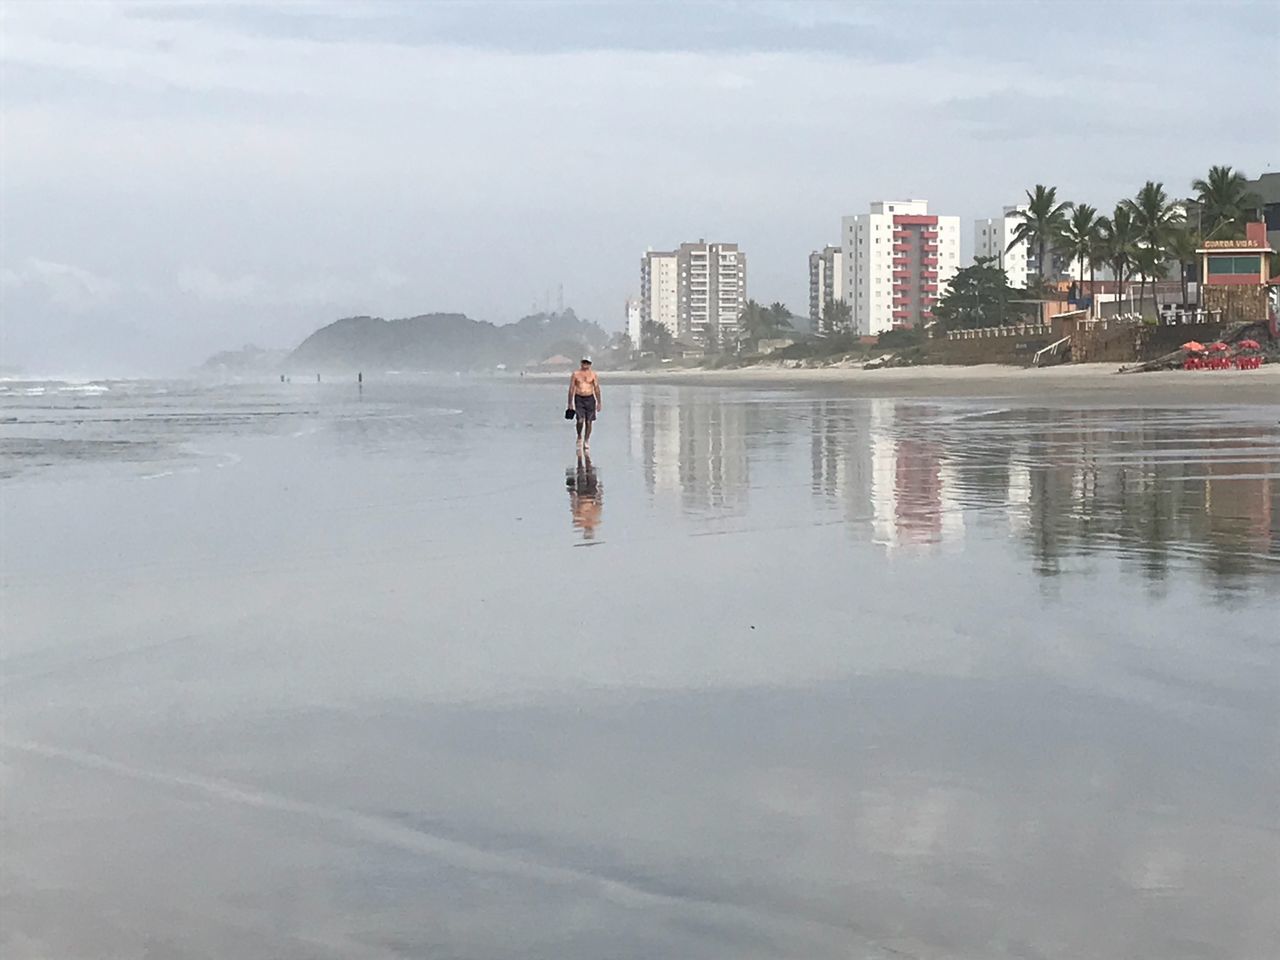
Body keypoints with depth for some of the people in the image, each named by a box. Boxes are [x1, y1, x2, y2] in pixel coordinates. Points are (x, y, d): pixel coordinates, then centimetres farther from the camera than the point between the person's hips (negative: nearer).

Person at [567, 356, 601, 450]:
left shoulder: (593, 374, 4)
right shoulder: (575, 374, 3)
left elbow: (597, 389, 5)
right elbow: (571, 389, 5)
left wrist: (599, 403, 2)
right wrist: (570, 403, 1)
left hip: (590, 398, 1)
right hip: (579, 398, -1)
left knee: (588, 421, 1)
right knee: (580, 420, -15)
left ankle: (586, 441, 14)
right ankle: (579, 437, 11)